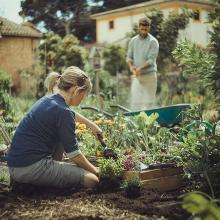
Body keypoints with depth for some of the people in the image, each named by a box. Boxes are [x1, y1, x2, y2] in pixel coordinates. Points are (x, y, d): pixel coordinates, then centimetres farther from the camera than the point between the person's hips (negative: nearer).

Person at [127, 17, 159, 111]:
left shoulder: (153, 42, -5)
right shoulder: (133, 41, 10)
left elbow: (151, 60, -13)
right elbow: (129, 56, 11)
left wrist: (140, 68, -27)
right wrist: (131, 66, -10)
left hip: (149, 75, -4)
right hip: (136, 76, 4)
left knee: (147, 101, -4)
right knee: (134, 101, 2)